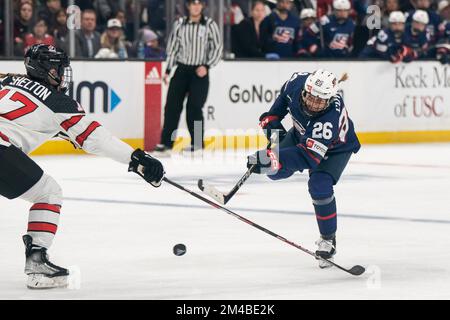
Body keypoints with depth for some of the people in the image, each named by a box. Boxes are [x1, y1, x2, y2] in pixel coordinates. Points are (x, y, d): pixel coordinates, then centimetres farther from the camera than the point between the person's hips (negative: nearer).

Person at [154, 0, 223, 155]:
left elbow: (218, 48, -1)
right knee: (172, 105, -2)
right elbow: (173, 47, 11)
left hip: (200, 72, -3)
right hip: (181, 69, 3)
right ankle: (166, 142, 3)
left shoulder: (209, 25, -4)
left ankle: (197, 142, 5)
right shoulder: (179, 24, 5)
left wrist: (206, 66, -11)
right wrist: (168, 70, 7)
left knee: (194, 107, -8)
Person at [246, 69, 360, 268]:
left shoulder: (331, 116, -45)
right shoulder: (297, 82, -31)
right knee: (275, 171, 0)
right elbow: (284, 96, -3)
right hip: (302, 133, 6)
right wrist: (272, 119, -8)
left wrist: (273, 159, -58)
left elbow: (308, 156, -48)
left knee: (319, 185, -24)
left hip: (336, 147, -6)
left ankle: (328, 238, -6)